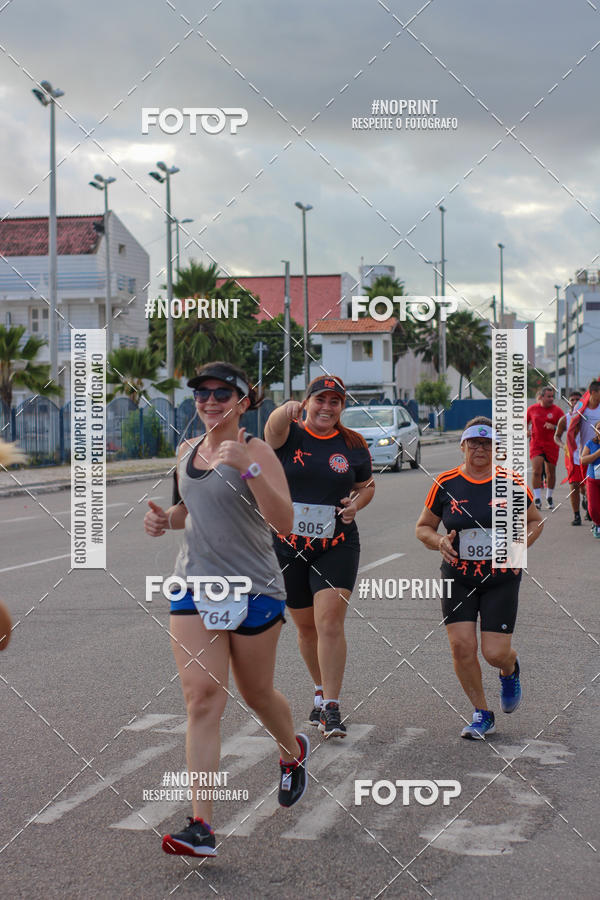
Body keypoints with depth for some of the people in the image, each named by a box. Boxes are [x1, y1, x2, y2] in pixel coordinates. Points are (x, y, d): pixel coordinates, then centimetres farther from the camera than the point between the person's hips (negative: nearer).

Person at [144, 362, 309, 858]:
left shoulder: (256, 451, -10)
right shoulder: (187, 450, 9)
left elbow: (284, 521, -22)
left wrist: (247, 467, -32)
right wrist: (166, 518, 4)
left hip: (255, 589, -4)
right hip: (194, 585, 4)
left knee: (257, 693, 14)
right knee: (202, 697, -8)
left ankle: (294, 752, 49)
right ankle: (201, 827, -11)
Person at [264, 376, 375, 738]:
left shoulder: (353, 444, 4)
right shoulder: (291, 435, -2)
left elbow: (367, 485, 19)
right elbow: (274, 430, -27)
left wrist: (356, 503, -3)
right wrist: (285, 411, -50)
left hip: (337, 547, -1)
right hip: (288, 545, 1)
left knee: (330, 621, -15)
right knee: (306, 625, 13)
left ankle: (332, 708, -11)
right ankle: (322, 690, 35)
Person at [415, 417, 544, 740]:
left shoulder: (511, 483, -3)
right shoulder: (445, 483, -2)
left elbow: (535, 521, 12)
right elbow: (423, 527, 9)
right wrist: (439, 542, -11)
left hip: (501, 579, -1)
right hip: (458, 579, 1)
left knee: (495, 653, -5)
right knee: (461, 646, -9)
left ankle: (510, 670, 35)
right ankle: (482, 714, 13)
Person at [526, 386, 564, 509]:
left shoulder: (557, 410, -3)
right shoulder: (532, 409, 2)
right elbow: (525, 422, 17)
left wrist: (554, 427, -23)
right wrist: (526, 430, -3)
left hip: (551, 445, 0)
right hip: (536, 443, 0)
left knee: (551, 472, 8)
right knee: (536, 470, -15)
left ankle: (549, 497, 29)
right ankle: (537, 499, -11)